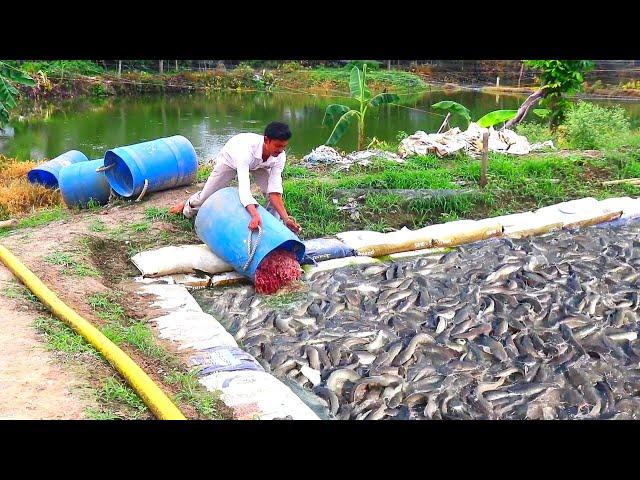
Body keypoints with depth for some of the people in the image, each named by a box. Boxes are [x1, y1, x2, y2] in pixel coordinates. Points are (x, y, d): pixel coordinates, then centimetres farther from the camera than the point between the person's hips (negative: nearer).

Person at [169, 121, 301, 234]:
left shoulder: (280, 156, -35)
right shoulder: (247, 149, -49)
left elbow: (274, 191, -35)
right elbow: (243, 185, -59)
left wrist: (285, 218, -47)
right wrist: (255, 215, -73)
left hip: (259, 163, 3)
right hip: (230, 159, -3)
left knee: (273, 195, -19)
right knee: (206, 197, 9)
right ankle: (187, 206, 43)